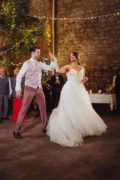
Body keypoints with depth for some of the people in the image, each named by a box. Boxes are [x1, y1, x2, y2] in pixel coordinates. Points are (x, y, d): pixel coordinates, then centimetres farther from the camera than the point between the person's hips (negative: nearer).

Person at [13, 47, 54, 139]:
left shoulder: (40, 64, 12)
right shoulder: (27, 63, -3)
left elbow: (50, 68, 10)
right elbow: (19, 76, -6)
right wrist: (18, 89, -13)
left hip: (39, 89, 5)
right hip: (29, 89, -5)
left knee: (43, 108, 8)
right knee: (24, 109, -4)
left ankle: (45, 127, 22)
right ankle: (17, 130, 5)